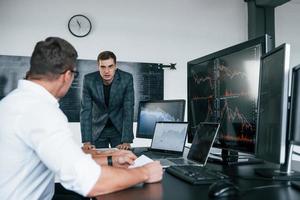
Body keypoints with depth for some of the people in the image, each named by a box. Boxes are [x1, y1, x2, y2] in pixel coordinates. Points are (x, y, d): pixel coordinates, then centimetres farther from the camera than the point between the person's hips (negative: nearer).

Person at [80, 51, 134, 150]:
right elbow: (86, 110, -17)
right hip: (98, 129, 1)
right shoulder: (89, 80, -17)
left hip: (120, 128, 0)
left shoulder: (127, 79, -19)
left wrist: (126, 141, -28)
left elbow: (128, 110, -20)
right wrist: (87, 141, -25)